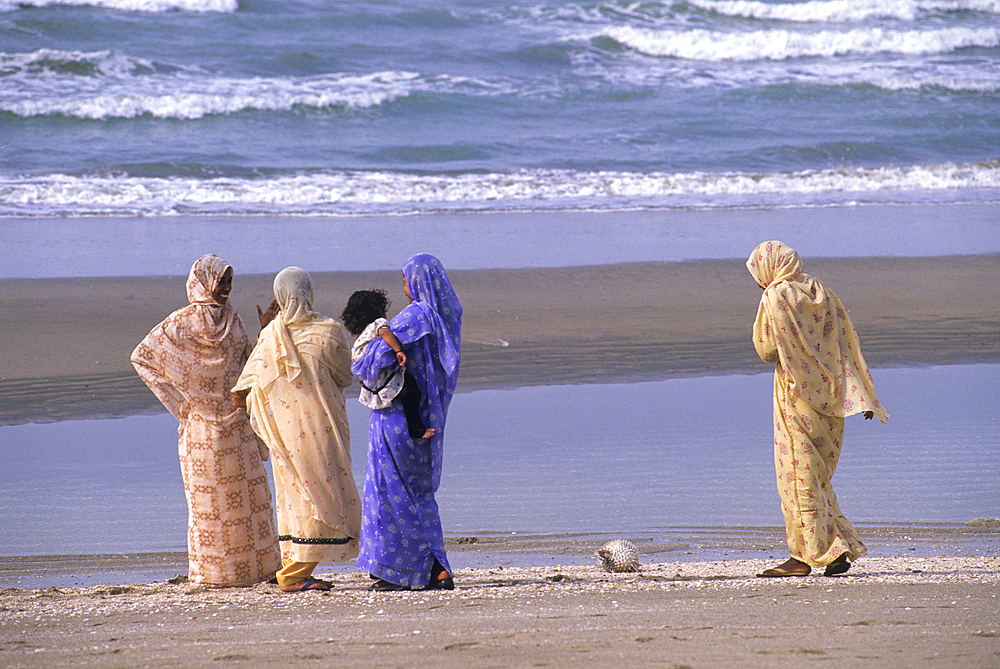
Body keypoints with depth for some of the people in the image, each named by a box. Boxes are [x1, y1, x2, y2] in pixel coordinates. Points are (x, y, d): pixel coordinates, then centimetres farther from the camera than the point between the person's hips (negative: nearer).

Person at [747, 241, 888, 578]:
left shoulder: (775, 297, -11)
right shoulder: (822, 293, 9)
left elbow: (766, 349, -8)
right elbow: (848, 344, 8)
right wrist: (864, 398, 9)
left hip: (797, 395, -7)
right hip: (830, 395, 7)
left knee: (799, 476, -1)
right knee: (819, 476, 13)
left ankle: (805, 555, -2)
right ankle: (839, 550, 9)